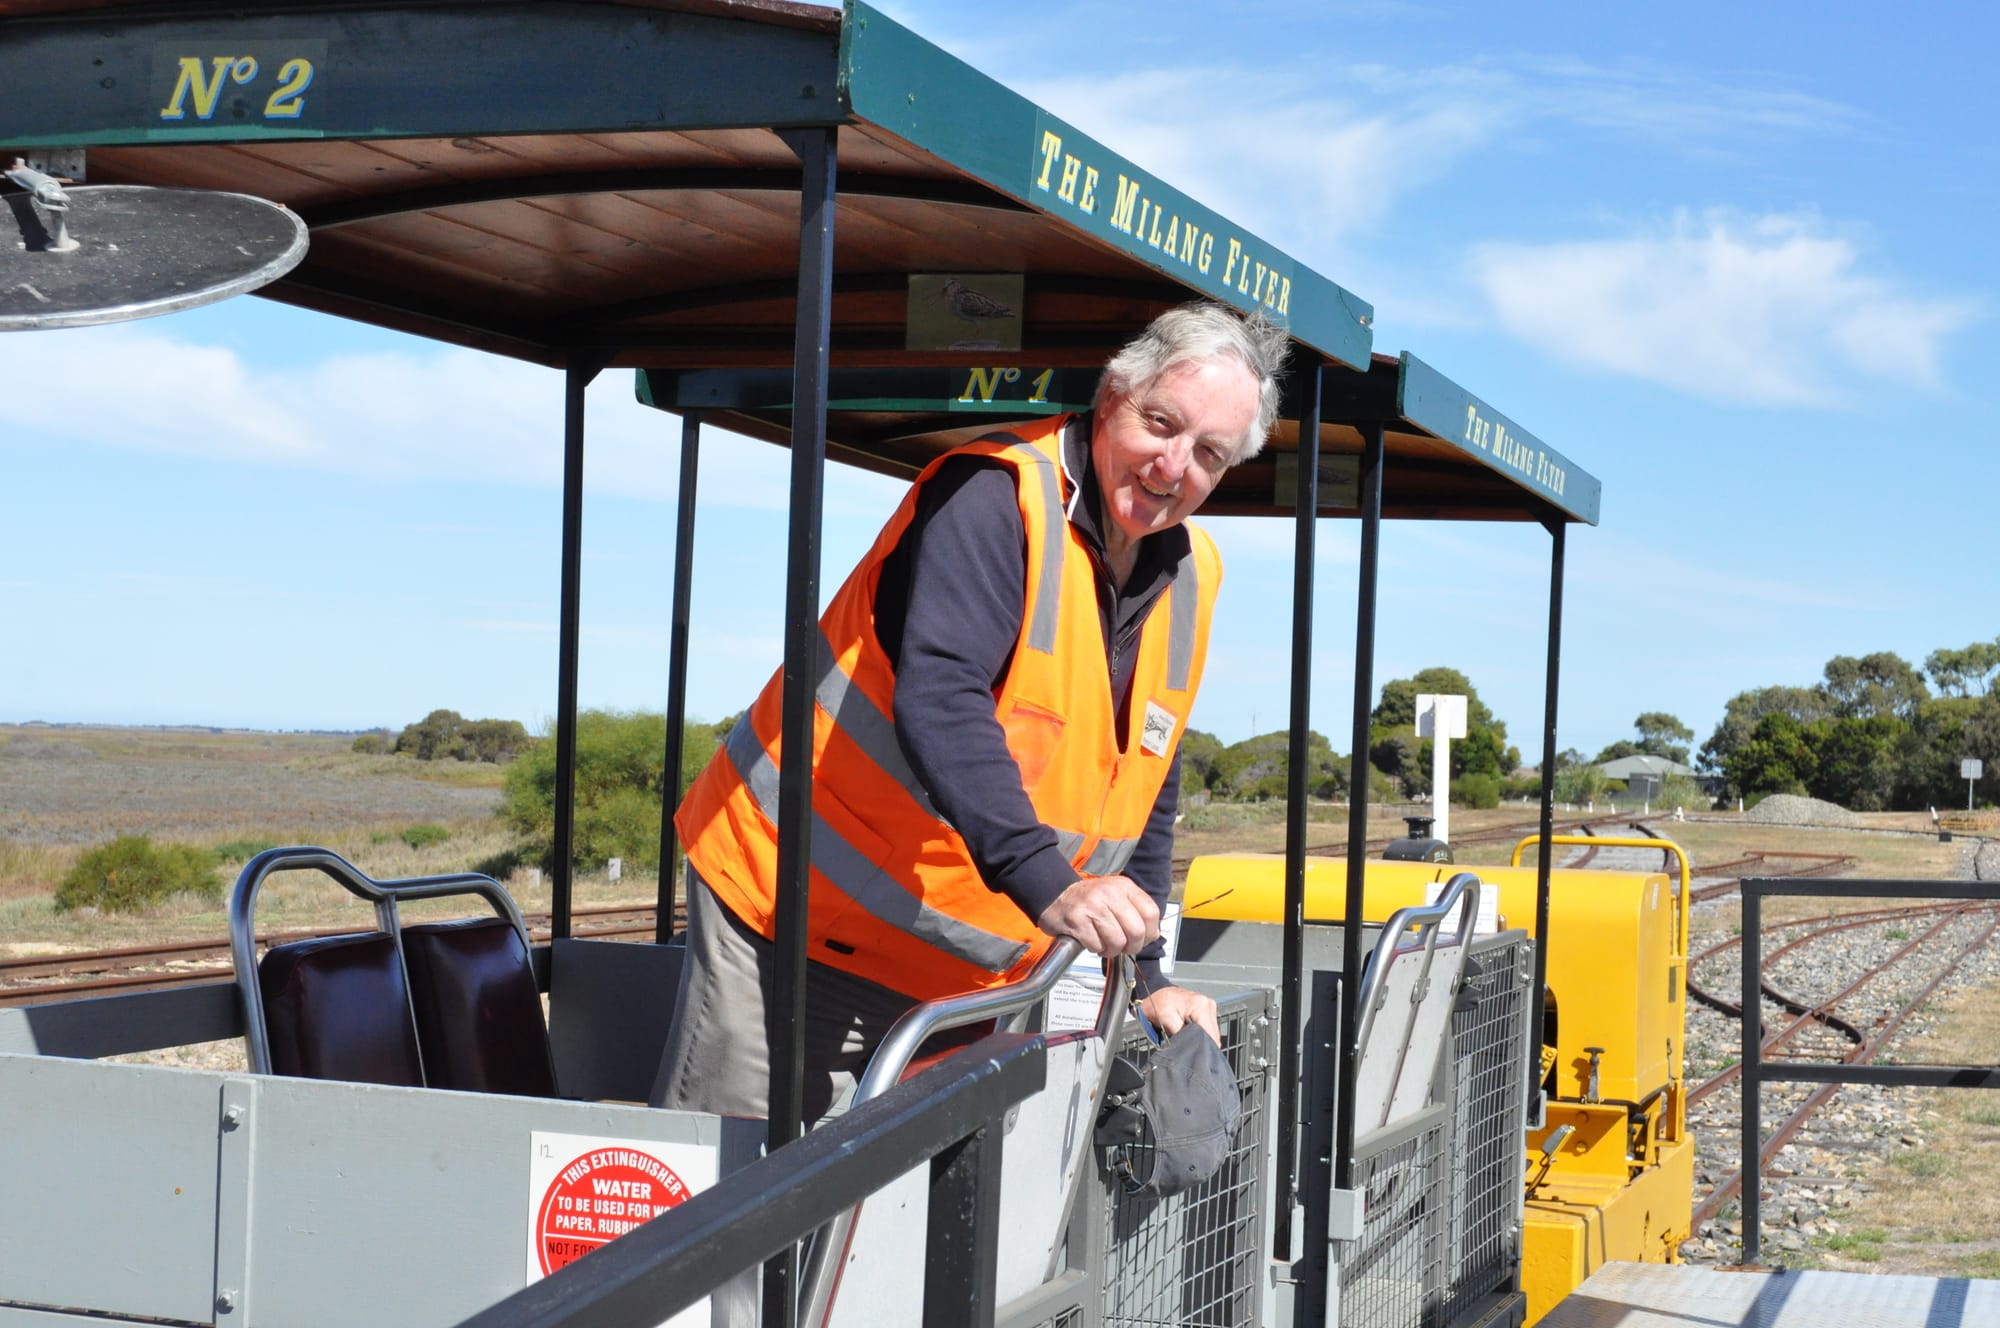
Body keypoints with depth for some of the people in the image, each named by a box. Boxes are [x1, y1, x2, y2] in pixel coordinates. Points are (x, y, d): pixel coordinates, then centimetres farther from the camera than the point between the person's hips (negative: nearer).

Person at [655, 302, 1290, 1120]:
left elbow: (1145, 798, 16)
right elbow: (937, 701, -31)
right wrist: (1047, 885, -40)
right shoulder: (996, 496, -17)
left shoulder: (1189, 579, 7)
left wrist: (1146, 979, 11)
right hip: (790, 927, -7)